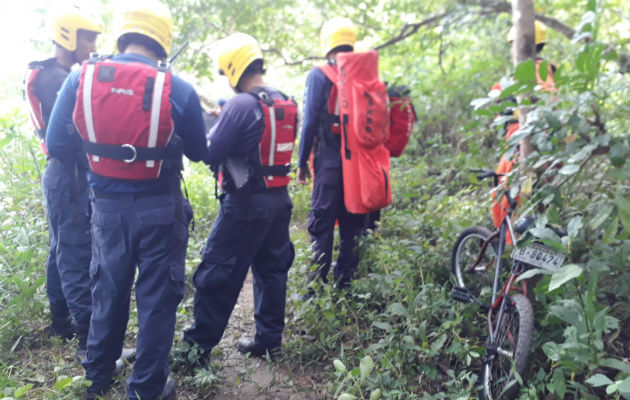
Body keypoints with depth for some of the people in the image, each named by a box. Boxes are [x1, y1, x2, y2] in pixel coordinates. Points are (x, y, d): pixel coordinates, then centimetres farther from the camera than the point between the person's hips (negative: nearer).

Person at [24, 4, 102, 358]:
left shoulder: (60, 76, 16)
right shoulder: (52, 77, -15)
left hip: (68, 173, 10)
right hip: (68, 174, -10)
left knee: (63, 248, 15)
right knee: (77, 252, -9)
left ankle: (61, 322, 27)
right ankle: (90, 337, -5)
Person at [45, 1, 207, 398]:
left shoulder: (80, 78, -8)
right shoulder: (178, 89, -14)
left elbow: (58, 146, 0)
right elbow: (198, 152, 0)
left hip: (107, 207, 3)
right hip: (160, 210, -3)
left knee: (108, 290, 22)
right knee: (157, 296, 12)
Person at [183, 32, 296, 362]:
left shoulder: (240, 104, -16)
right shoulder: (286, 103, 7)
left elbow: (211, 155, -16)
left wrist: (212, 127, 3)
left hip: (245, 204, -8)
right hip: (279, 200, 8)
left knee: (216, 275, 3)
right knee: (271, 270, 16)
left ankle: (199, 345, 14)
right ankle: (269, 341, 26)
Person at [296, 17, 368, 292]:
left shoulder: (319, 75, -4)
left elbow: (310, 121, -7)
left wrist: (302, 162, 0)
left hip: (329, 159, -4)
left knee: (321, 223, 2)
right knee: (354, 224, 11)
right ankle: (346, 285, 17)